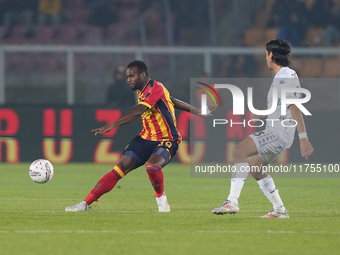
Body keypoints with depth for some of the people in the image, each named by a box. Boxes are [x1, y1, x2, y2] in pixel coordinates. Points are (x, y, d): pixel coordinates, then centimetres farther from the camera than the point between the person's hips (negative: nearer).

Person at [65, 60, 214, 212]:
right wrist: (196, 111, 29)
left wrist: (113, 125, -42)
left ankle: (160, 197, -5)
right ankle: (85, 203, -10)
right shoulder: (141, 91, 8)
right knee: (121, 167, -7)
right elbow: (172, 101, 21)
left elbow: (138, 112, -33)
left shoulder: (156, 88, -19)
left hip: (167, 140, -7)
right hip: (146, 138, 8)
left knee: (152, 166, -35)